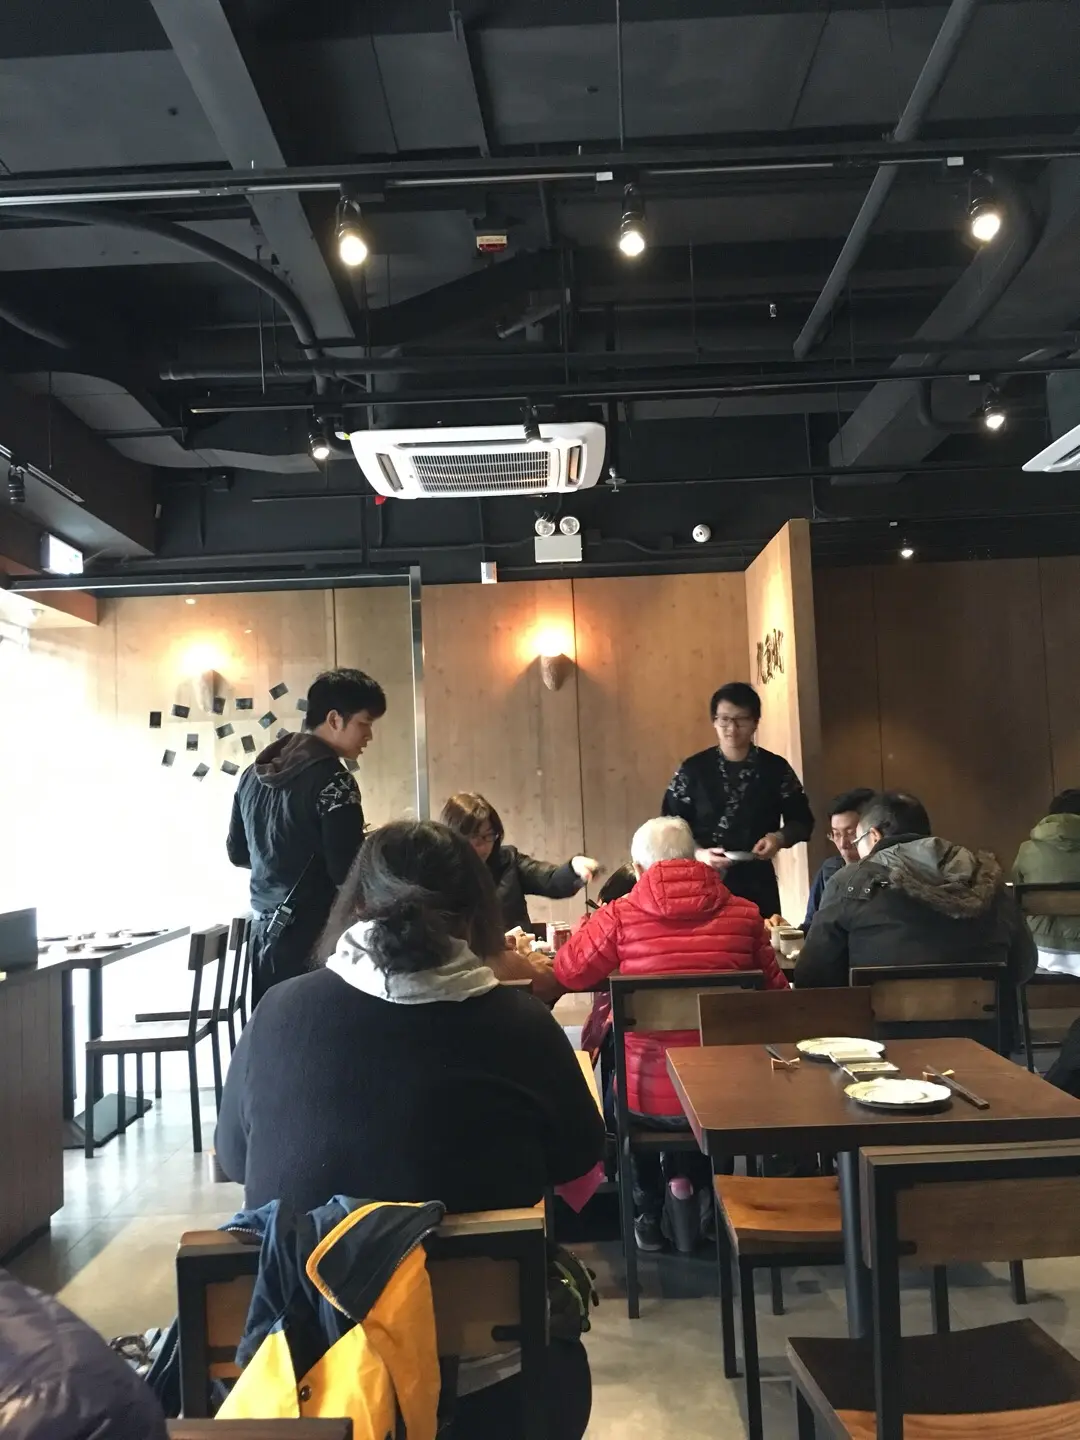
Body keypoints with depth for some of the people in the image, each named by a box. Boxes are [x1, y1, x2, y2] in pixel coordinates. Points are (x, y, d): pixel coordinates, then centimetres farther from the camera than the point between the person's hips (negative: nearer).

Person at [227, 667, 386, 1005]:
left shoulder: (255, 773, 10)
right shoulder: (332, 781, -15)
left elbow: (238, 853, 18)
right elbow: (347, 872, -18)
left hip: (265, 932, 8)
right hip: (315, 938, -8)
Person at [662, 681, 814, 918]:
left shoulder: (775, 768, 4)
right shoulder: (693, 769, 0)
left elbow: (802, 820, 11)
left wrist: (780, 838, -9)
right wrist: (698, 853, -16)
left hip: (758, 883, 1)